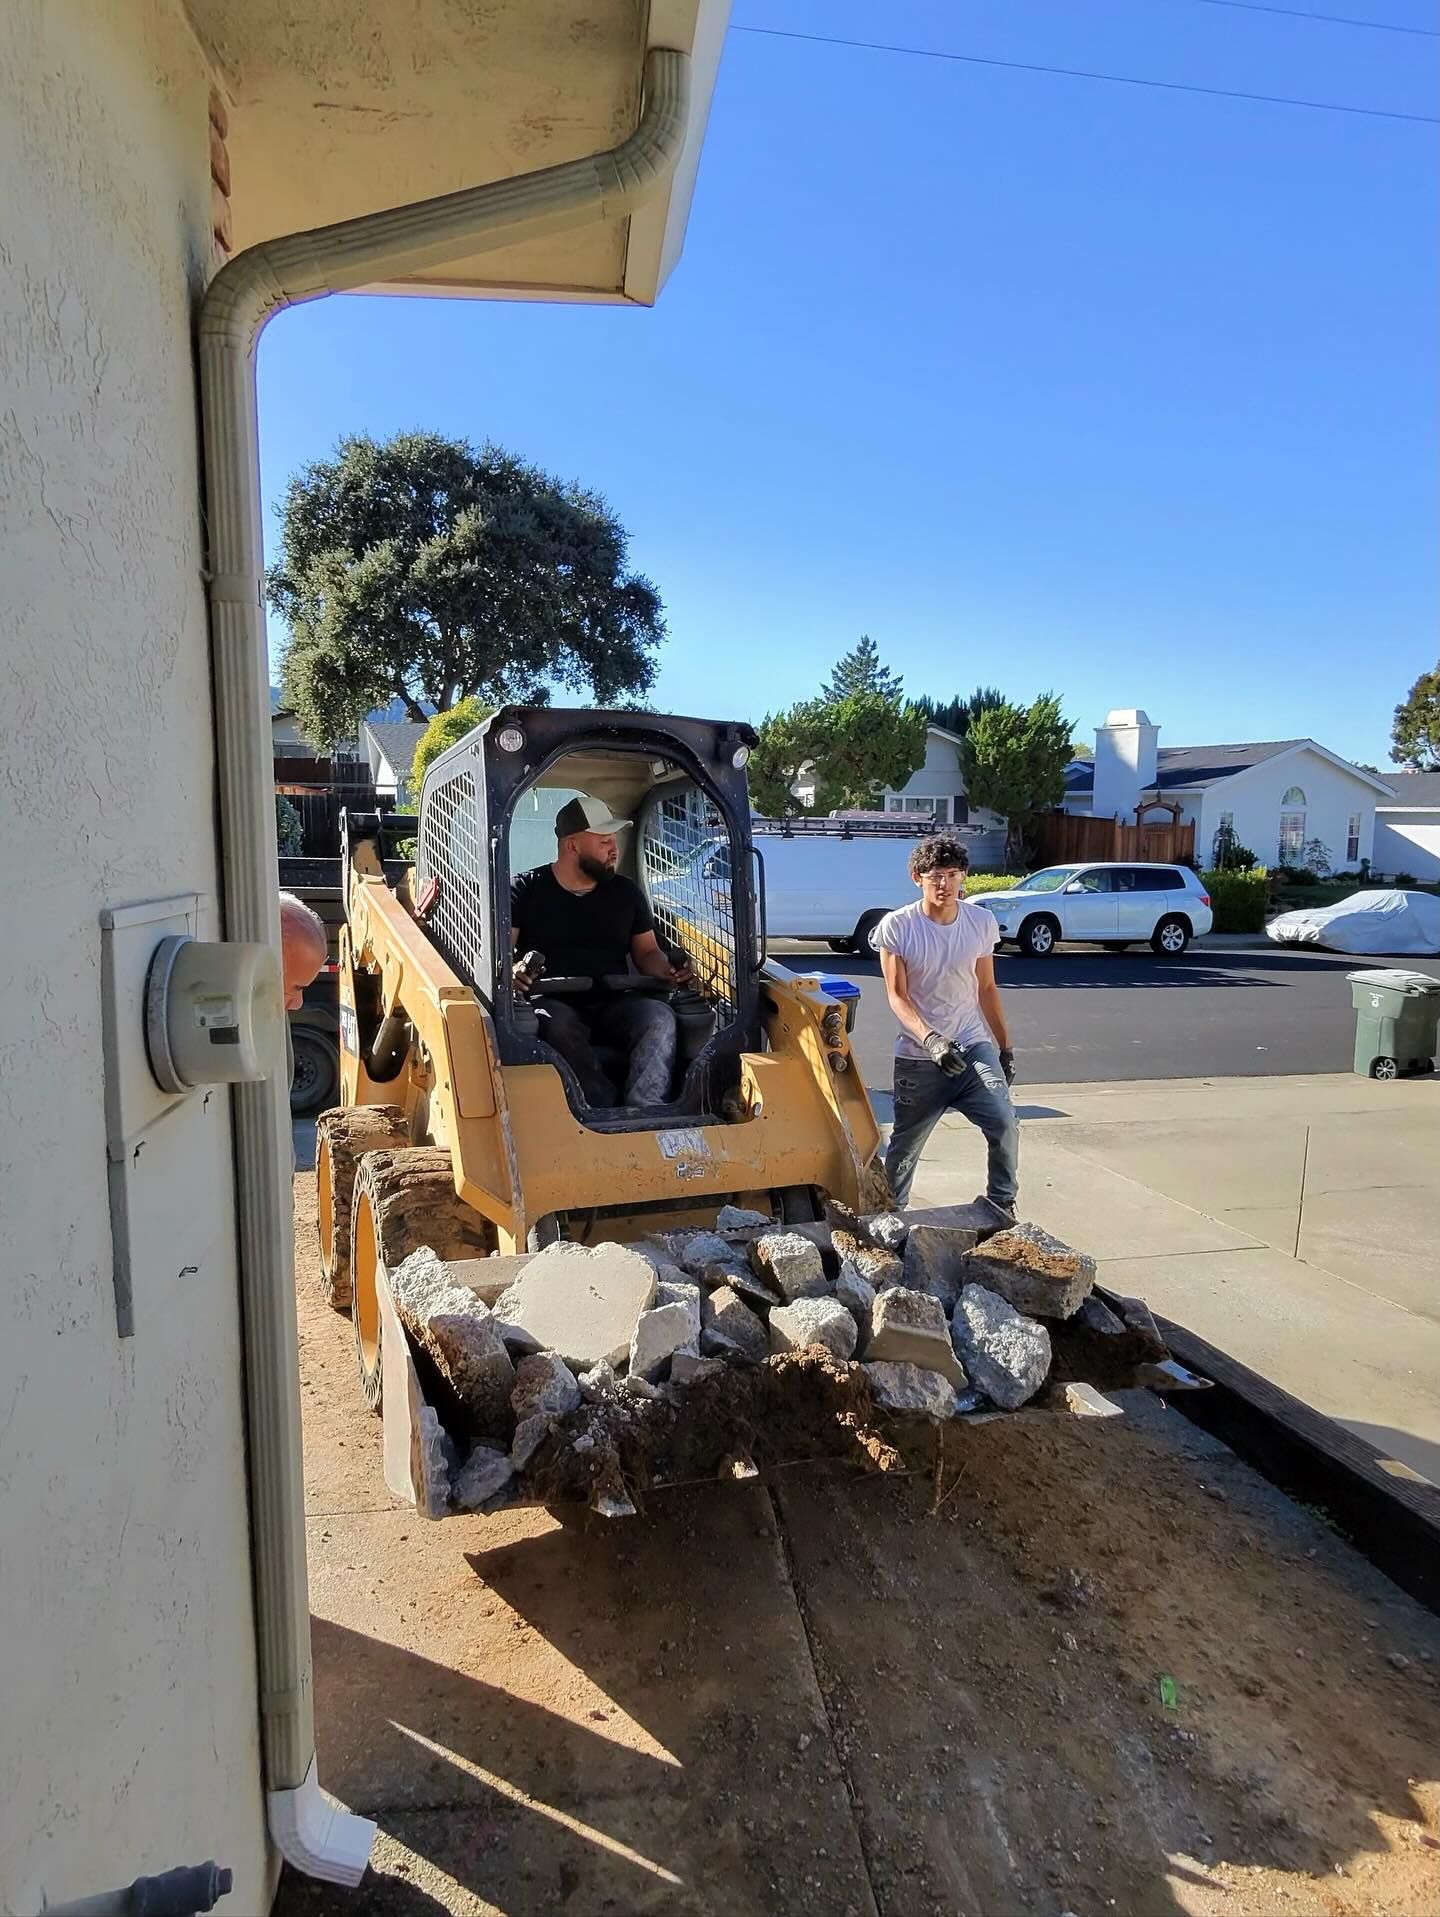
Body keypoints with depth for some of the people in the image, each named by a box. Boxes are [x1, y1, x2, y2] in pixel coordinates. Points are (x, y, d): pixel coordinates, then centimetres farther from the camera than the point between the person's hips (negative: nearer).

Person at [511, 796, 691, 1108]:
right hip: (553, 1005, -3)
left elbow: (646, 952, 20)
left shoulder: (626, 892, 18)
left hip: (614, 1006, 3)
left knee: (659, 1016, -28)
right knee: (559, 1025, -38)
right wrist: (511, 971, -24)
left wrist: (667, 971, -5)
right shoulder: (526, 890, 7)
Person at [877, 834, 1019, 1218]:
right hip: (918, 1057, -1)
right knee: (905, 1145, 10)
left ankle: (1000, 1203, 5)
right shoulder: (896, 926, -11)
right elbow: (897, 996, -12)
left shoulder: (982, 922, -2)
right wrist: (931, 1039, -27)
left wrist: (1005, 1047, 12)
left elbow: (986, 989, 9)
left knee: (1004, 1124, -18)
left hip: (974, 1046, 2)